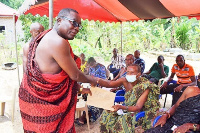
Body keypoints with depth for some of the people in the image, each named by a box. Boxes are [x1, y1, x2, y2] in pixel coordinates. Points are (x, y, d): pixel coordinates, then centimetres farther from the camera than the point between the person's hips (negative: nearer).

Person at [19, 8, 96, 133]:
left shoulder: (48, 37, 8)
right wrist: (92, 80, 4)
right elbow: (75, 75, -17)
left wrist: (79, 88, 16)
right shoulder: (58, 42, -24)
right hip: (42, 101, -10)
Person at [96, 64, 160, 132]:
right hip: (127, 108, 6)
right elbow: (109, 84, -15)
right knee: (108, 113, -10)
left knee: (124, 119, -31)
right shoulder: (125, 81, -8)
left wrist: (121, 107, -44)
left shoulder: (145, 87, -23)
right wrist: (99, 80, -37)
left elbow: (138, 108, -29)